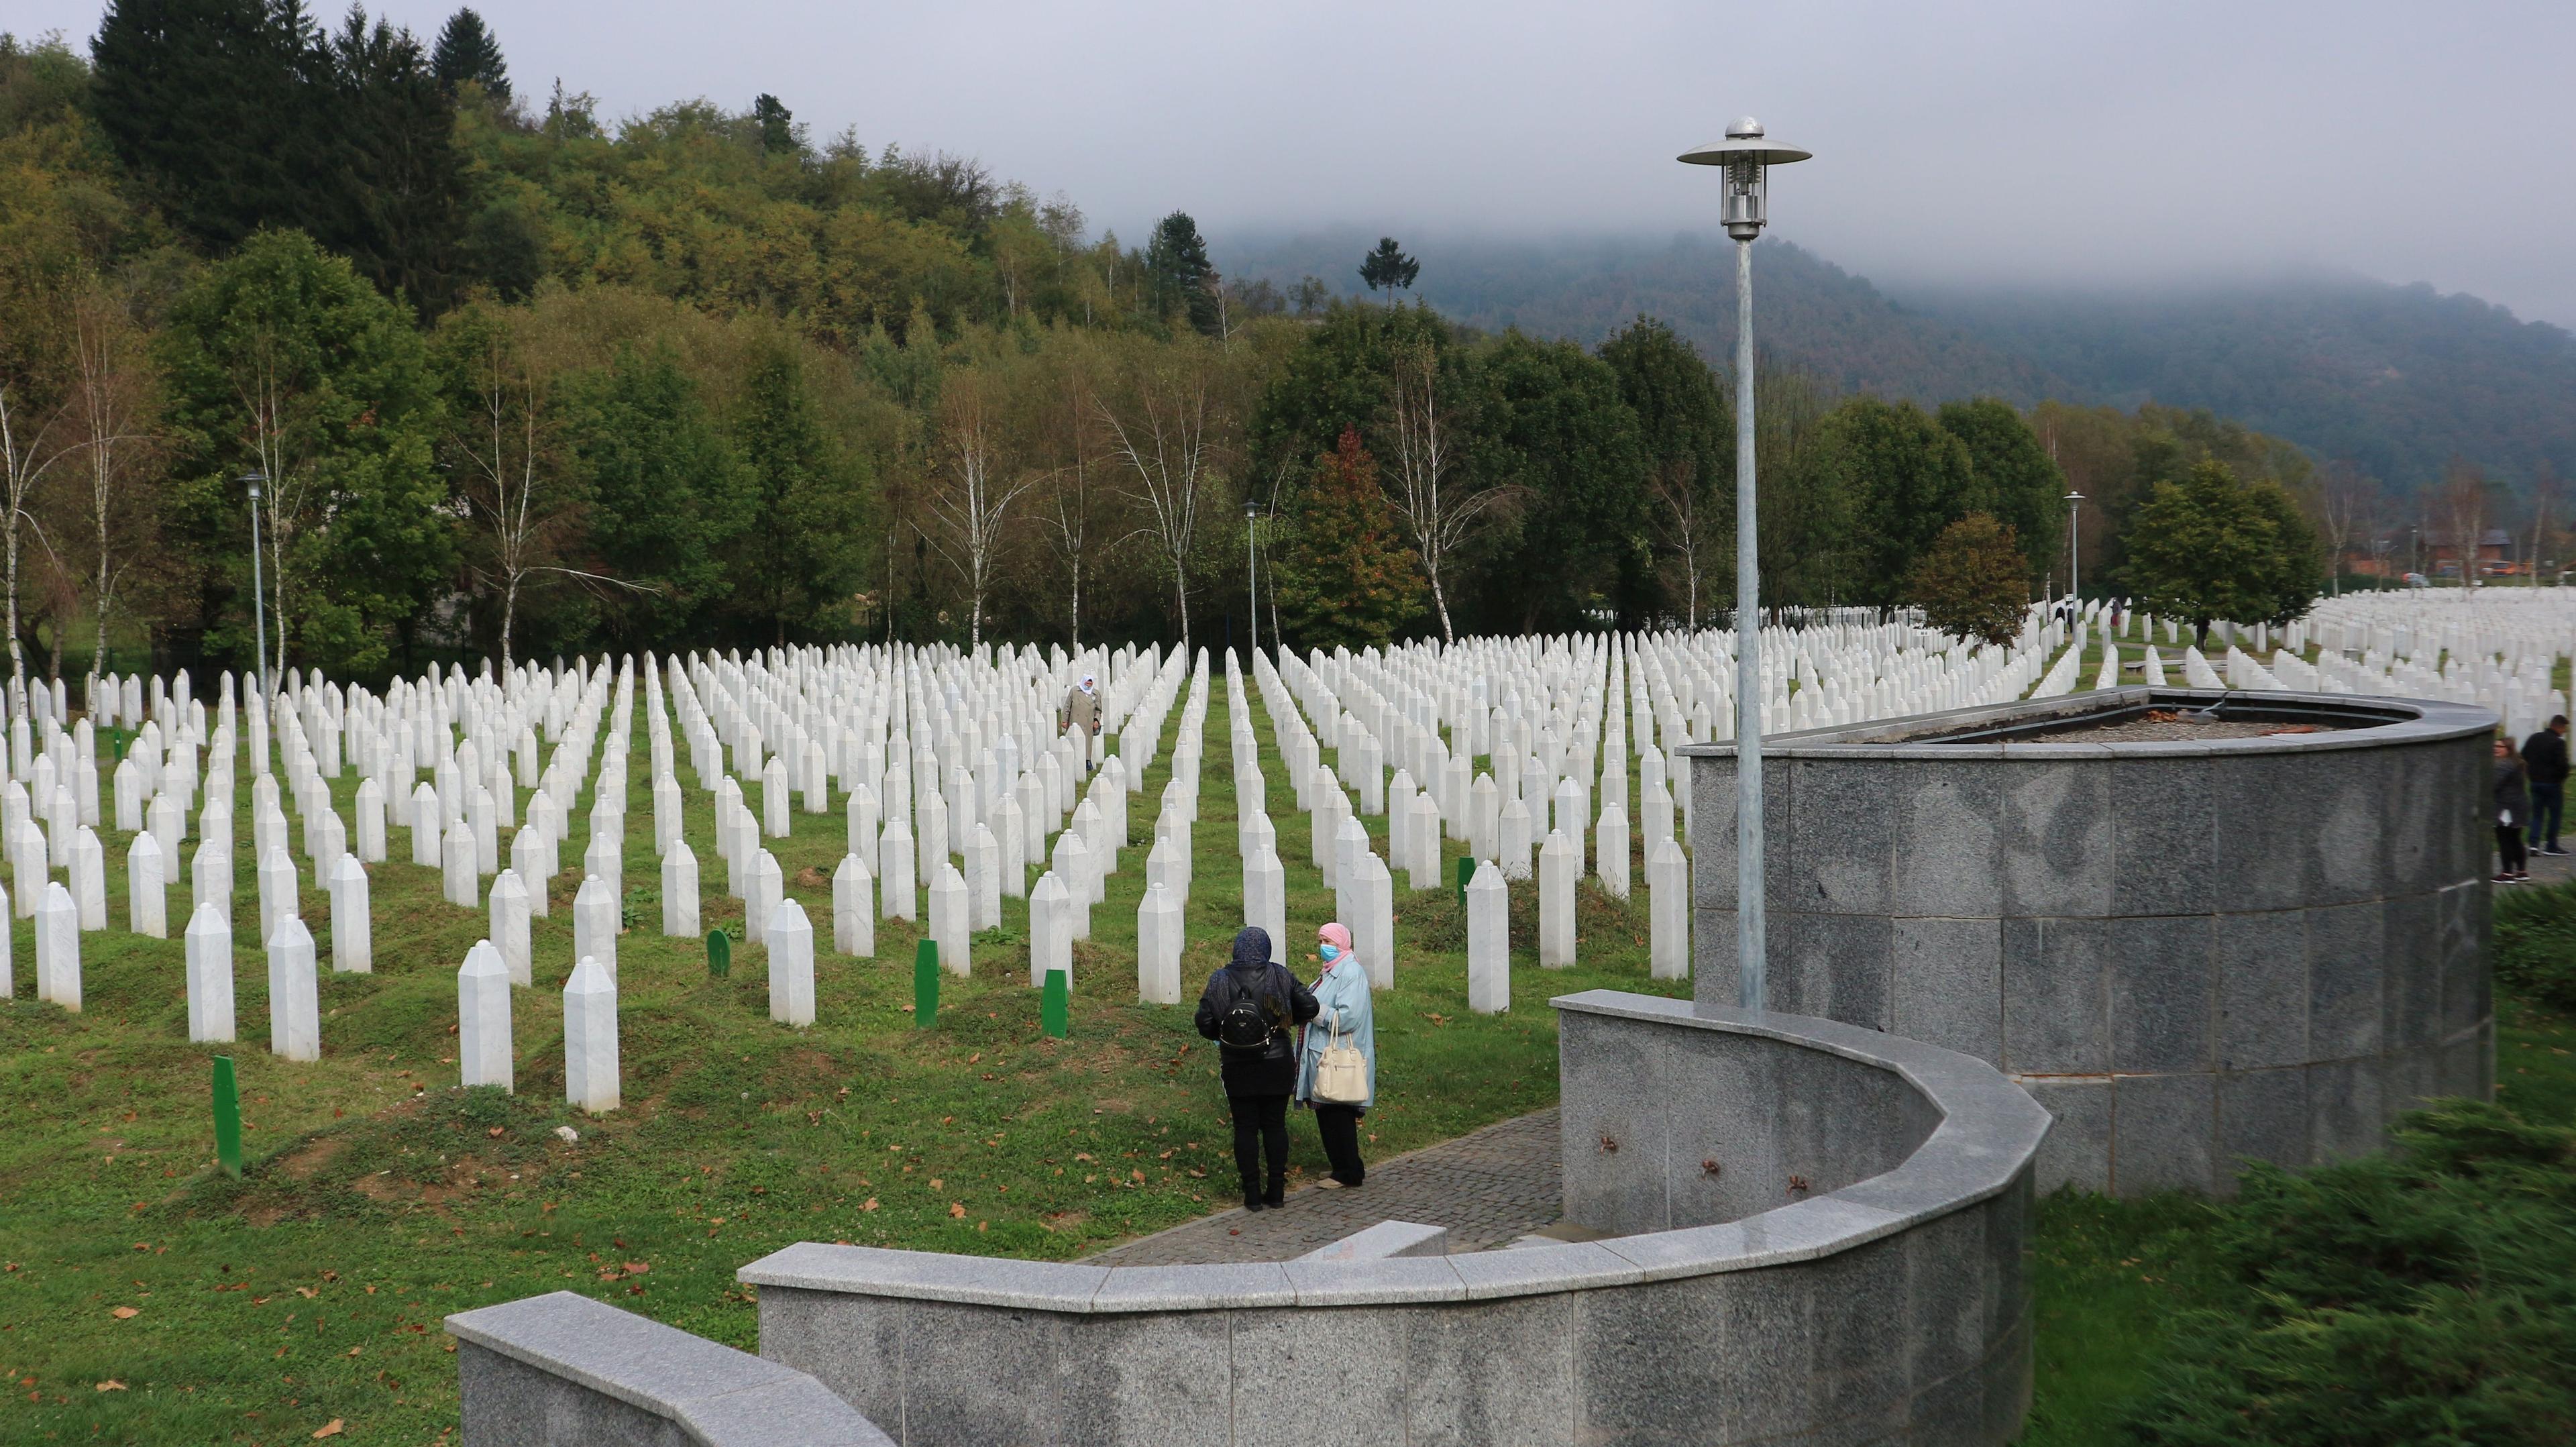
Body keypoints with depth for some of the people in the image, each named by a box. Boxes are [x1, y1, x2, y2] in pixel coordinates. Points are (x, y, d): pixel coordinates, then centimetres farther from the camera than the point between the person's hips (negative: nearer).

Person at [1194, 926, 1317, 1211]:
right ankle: (1277, 1189, 14)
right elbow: (1309, 1007, -5)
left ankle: (1252, 1193, 8)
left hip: (1237, 1069, 0)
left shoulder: (1219, 981, -7)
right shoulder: (1280, 976, -7)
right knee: (1275, 1125, 11)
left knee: (1245, 1127, 7)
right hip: (1277, 1067, 0)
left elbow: (1205, 1024, -8)